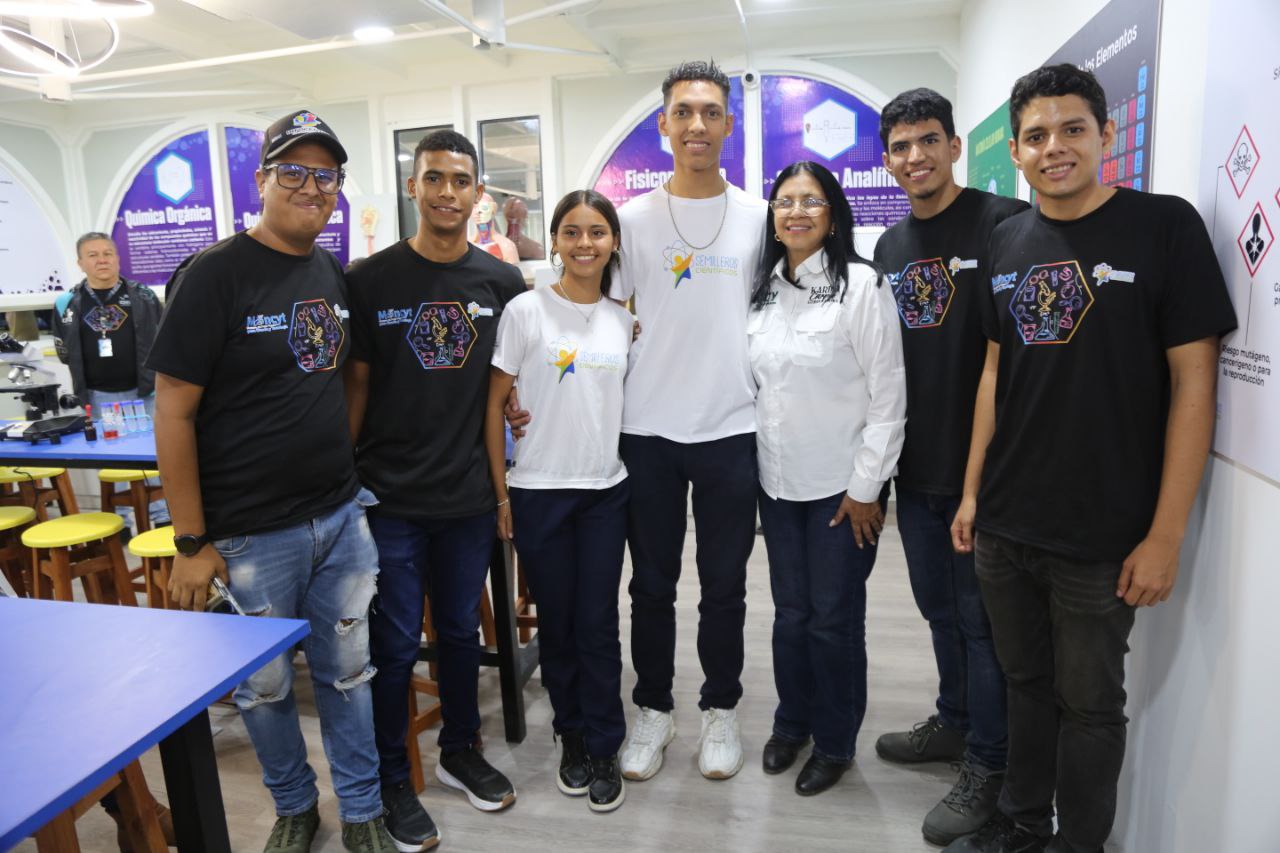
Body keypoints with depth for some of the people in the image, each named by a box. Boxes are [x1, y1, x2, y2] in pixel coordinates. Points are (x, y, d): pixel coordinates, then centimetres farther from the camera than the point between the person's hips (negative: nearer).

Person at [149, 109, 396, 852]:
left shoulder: (339, 275, 6)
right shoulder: (214, 275, -10)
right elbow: (174, 413, -11)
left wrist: (353, 471, 8)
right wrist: (192, 544, -11)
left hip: (343, 517, 4)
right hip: (252, 533, -4)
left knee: (349, 672, 14)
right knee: (267, 685, 13)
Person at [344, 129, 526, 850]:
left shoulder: (503, 282, 2)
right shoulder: (371, 279, -4)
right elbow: (356, 384, -1)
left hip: (471, 493, 3)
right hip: (390, 494, -2)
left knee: (461, 630, 17)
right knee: (395, 643, 7)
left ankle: (461, 751, 38)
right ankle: (392, 779, 27)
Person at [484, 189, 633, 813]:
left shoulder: (623, 319, 6)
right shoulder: (526, 310, -5)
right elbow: (495, 403, -4)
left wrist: (638, 477, 8)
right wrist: (500, 492, -5)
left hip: (607, 489, 2)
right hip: (539, 491, -2)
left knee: (598, 622, 6)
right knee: (556, 620, 9)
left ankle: (604, 748, 23)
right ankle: (572, 737, 30)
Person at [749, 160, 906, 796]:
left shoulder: (861, 285, -10)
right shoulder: (763, 290, 7)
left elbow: (888, 393, -12)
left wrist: (866, 487, -12)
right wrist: (751, 467, 10)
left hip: (842, 484, -4)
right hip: (777, 481, 5)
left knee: (834, 618, 6)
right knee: (790, 612, 15)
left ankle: (835, 743, 27)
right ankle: (792, 722, 36)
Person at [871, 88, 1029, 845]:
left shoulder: (1005, 224, -10)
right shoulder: (888, 246, 11)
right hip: (916, 468, 6)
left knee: (982, 618, 6)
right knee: (940, 609, 19)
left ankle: (987, 765, 24)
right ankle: (955, 723, 39)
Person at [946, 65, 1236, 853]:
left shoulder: (1165, 226, -8)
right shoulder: (1008, 241, 6)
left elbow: (1193, 383, -9)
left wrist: (1166, 535, -12)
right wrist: (973, 490, 10)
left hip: (1102, 537, -4)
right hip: (1004, 525, 5)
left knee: (1088, 703, 11)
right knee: (1027, 682, 19)